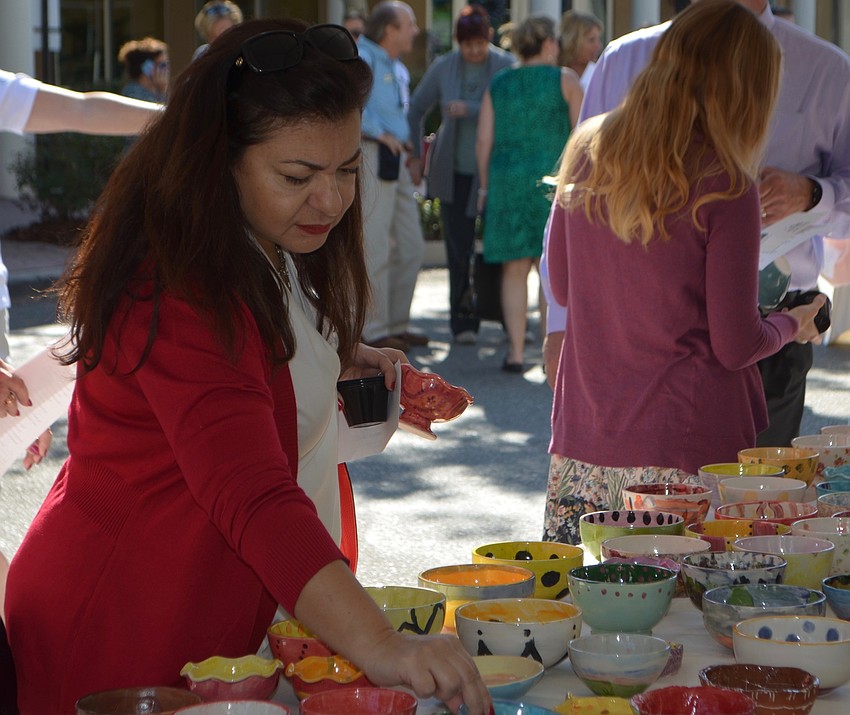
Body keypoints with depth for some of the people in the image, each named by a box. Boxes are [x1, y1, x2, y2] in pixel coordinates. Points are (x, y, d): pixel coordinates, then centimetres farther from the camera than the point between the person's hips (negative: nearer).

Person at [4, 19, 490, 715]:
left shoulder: (275, 252, 4)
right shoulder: (176, 291, -29)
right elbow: (252, 496, -40)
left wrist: (333, 364, 7)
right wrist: (379, 645, -50)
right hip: (125, 639, -9)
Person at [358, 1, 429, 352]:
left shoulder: (398, 70, 21)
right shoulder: (362, 58, -9)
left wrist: (404, 142, 16)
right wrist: (380, 133, -20)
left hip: (395, 162, 10)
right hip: (370, 159, -10)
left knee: (411, 247, 11)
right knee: (375, 250, -7)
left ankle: (396, 325, 20)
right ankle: (374, 331, -1)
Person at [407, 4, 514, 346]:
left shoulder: (507, 67, -3)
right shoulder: (443, 68, 3)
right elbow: (415, 110, 14)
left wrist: (470, 110, -22)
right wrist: (415, 156, 10)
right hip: (455, 172, 2)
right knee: (459, 248, -2)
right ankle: (462, 321, 6)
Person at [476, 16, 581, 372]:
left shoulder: (497, 85, 8)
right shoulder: (564, 79, -1)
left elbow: (483, 140, 5)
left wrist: (485, 185, 12)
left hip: (507, 181, 3)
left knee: (514, 270, 7)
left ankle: (515, 352, 5)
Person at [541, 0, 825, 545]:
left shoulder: (587, 153, 4)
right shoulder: (725, 188, -13)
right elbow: (736, 346, -9)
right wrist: (791, 325, 11)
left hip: (583, 443, 6)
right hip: (689, 454, -5)